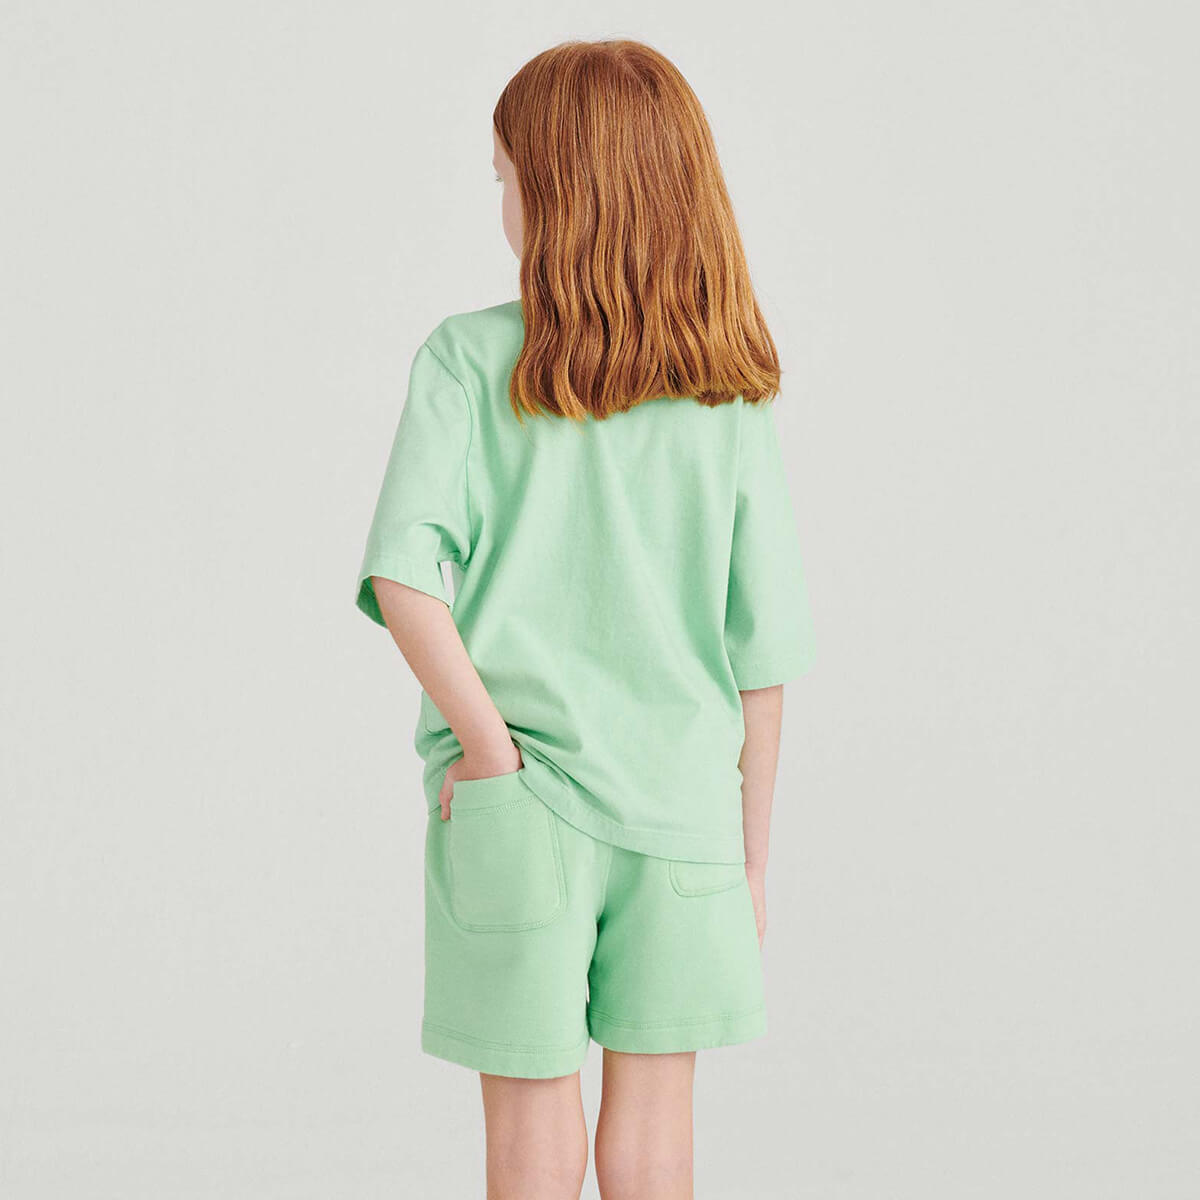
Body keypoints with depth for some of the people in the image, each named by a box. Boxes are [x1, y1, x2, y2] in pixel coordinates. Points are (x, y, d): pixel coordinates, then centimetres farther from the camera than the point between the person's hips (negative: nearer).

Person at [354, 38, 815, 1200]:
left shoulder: (469, 360, -6)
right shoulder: (729, 397, -1)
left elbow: (403, 572, -19)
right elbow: (765, 648, 0)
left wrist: (489, 746, -10)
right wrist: (752, 853, 9)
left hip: (513, 804, -1)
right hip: (684, 801, 2)